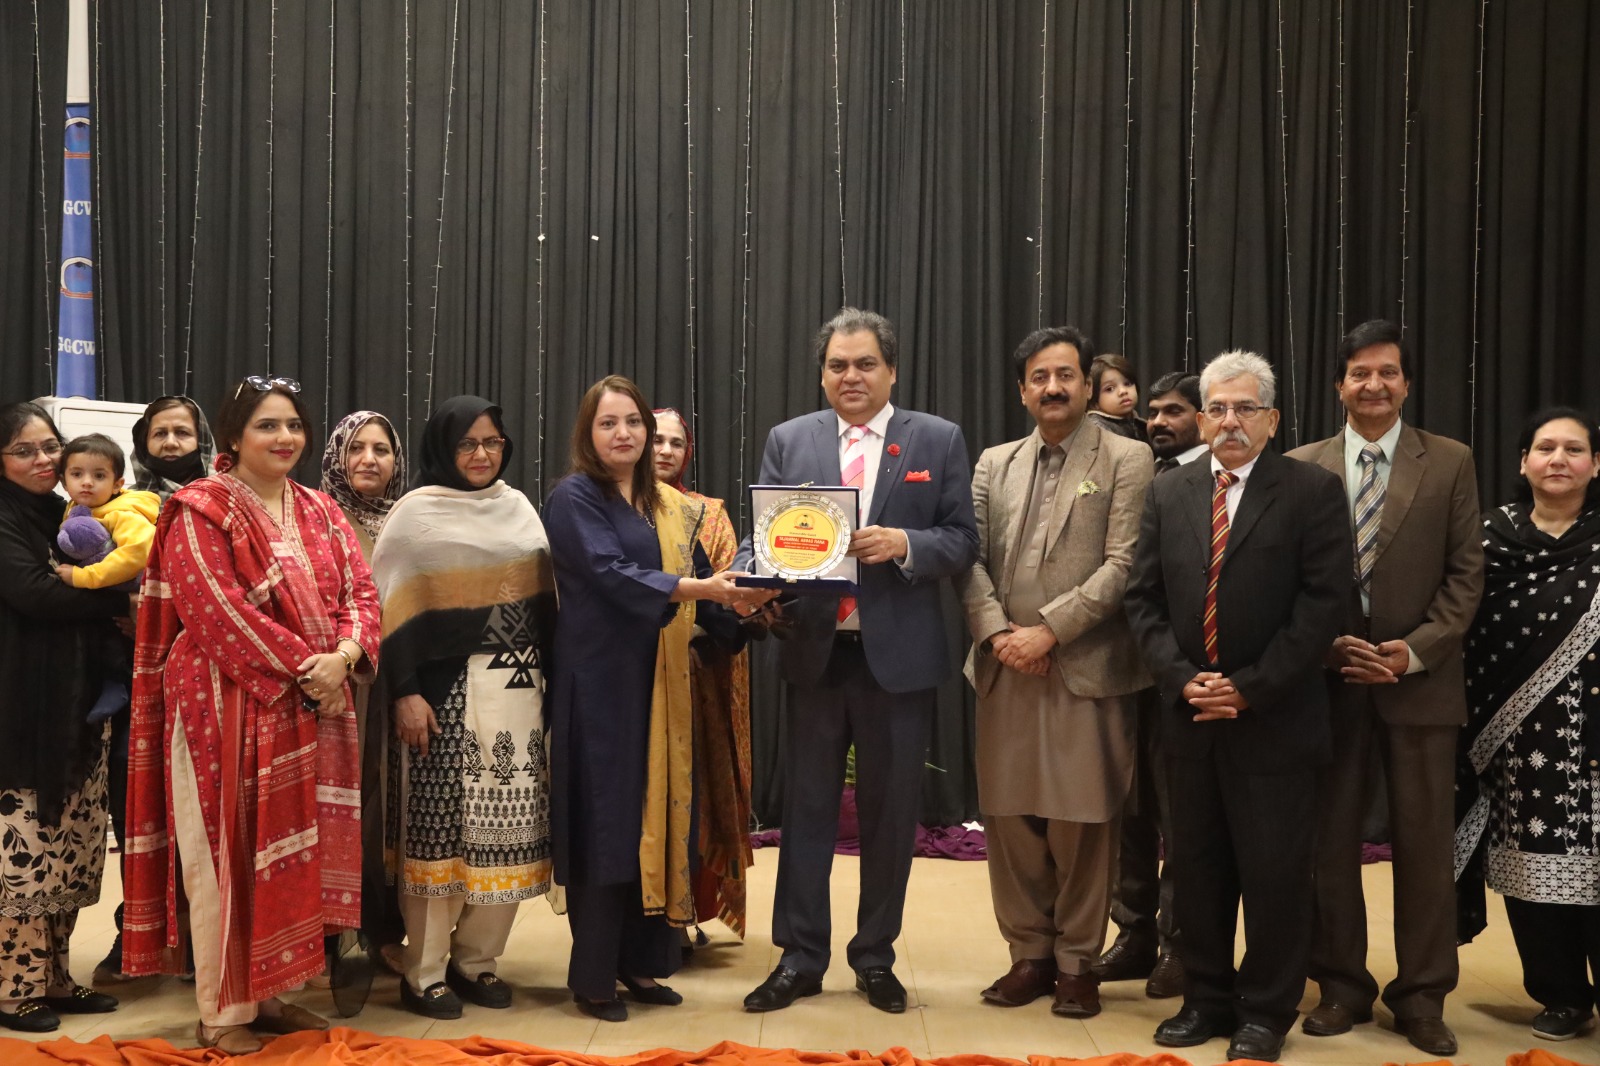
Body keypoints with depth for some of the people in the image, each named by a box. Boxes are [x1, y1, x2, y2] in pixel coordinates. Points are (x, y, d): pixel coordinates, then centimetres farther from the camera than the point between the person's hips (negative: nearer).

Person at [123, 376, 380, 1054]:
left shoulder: (319, 513, 13)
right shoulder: (200, 511, -6)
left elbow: (360, 593, 6)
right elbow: (219, 611, -16)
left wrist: (343, 655, -14)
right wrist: (303, 667, -17)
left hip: (311, 709, 6)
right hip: (227, 706, -6)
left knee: (295, 850, 9)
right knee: (229, 853, 0)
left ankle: (269, 993, 21)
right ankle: (223, 1012, 11)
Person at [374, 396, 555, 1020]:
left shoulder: (518, 508, 14)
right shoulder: (416, 513, -1)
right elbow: (394, 606, -6)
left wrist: (552, 674, 11)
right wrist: (404, 692, -13)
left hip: (516, 689, 5)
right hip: (445, 689, -5)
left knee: (507, 826, 4)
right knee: (440, 825, -2)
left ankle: (476, 960, 17)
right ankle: (423, 972, 9)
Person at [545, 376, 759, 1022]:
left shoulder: (671, 506, 14)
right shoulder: (574, 497, -6)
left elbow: (701, 576, 9)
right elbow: (611, 574, -19)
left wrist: (743, 599, -12)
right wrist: (699, 589, -29)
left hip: (660, 682, 6)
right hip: (601, 680, -6)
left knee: (657, 816, 8)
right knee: (606, 820, -3)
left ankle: (640, 962, 18)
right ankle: (593, 976, 7)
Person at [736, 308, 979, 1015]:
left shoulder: (938, 441, 2)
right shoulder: (788, 440, 6)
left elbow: (962, 540, -1)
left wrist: (904, 544, -20)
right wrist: (748, 576, -22)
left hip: (899, 653, -1)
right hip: (814, 648, 1)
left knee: (890, 811, 9)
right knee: (806, 808, 8)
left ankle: (875, 957, 24)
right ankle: (800, 958, 19)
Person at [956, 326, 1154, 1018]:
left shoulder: (1126, 460, 1)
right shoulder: (994, 464, 15)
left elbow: (1123, 565, -8)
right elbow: (970, 559, 8)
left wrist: (1048, 631, -14)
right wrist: (996, 632, -8)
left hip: (1086, 670, -4)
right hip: (1005, 670, 4)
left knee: (1082, 824, 0)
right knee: (1009, 819, 7)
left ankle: (1077, 962, 15)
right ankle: (1029, 954, 20)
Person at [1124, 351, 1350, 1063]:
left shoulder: (1312, 491, -3)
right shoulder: (1168, 494, 9)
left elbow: (1323, 602, -10)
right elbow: (1144, 598, 6)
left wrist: (1251, 687, -14)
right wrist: (1180, 678, -8)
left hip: (1274, 718, -3)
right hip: (1190, 713, 4)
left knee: (1273, 872, 4)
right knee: (1197, 869, 11)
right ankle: (1206, 1000, 24)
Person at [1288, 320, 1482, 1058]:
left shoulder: (1450, 463, 4)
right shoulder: (1302, 467, 4)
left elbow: (1466, 573, 0)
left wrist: (1415, 650, -12)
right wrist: (1329, 648, -9)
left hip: (1419, 678, 0)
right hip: (1329, 678, 1)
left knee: (1423, 843, 4)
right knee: (1330, 840, 6)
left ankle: (1421, 995, 17)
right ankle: (1342, 986, 19)